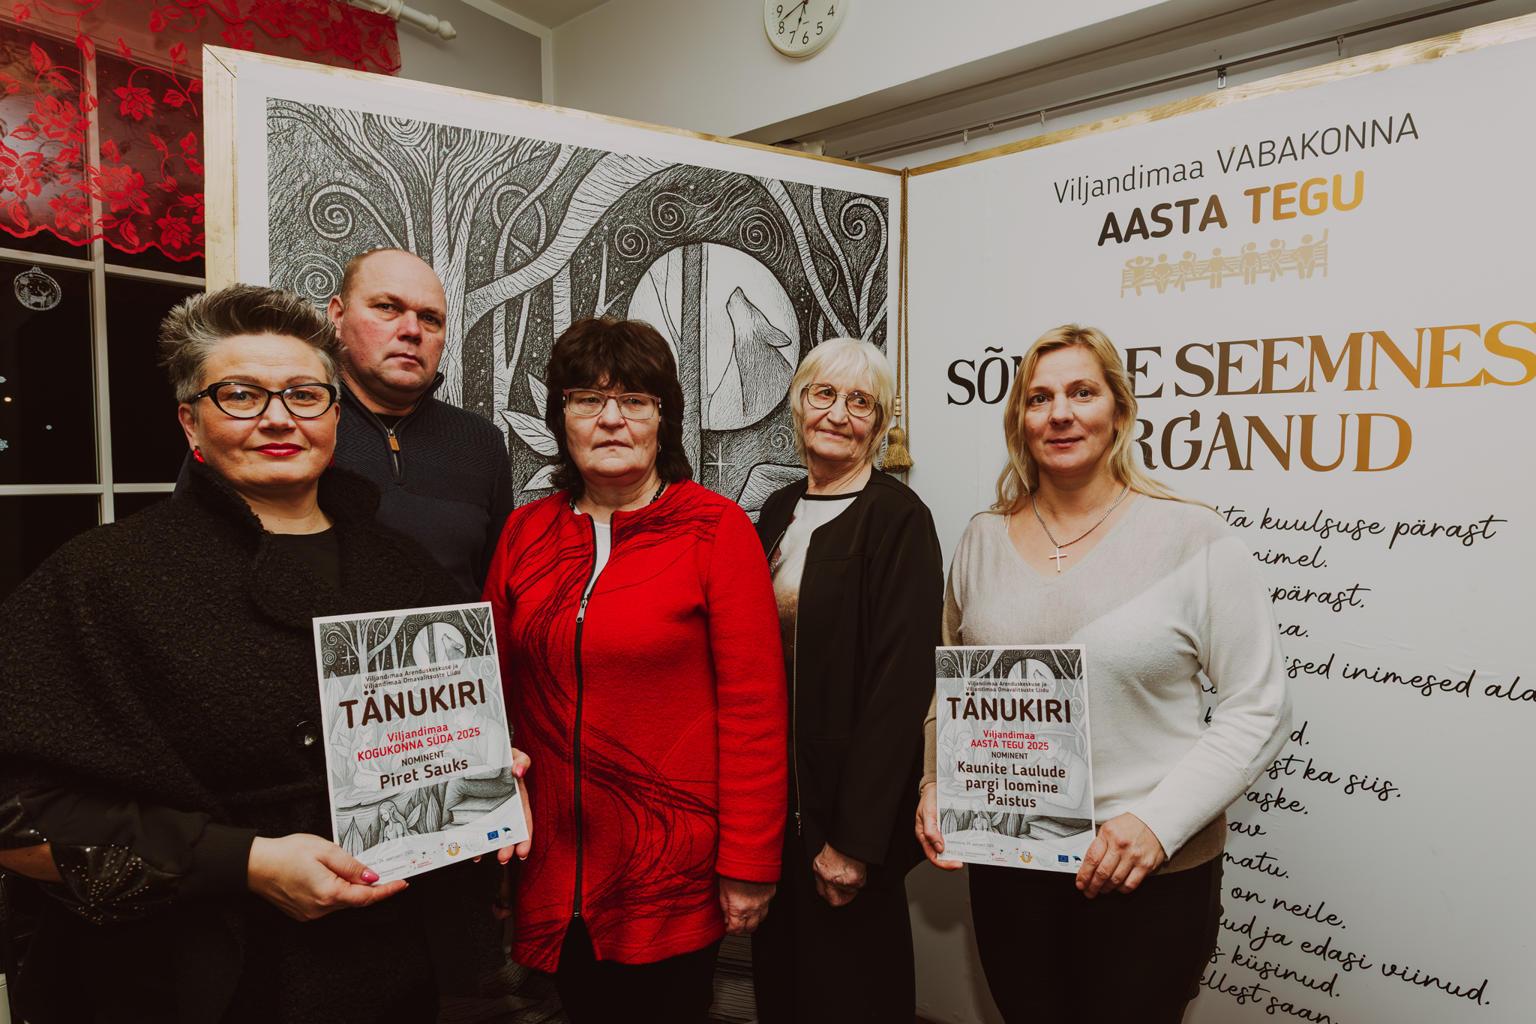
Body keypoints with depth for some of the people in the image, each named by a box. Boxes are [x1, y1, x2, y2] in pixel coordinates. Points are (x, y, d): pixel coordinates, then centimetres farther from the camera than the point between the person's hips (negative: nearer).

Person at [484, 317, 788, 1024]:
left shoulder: (716, 528, -10)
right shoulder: (525, 532, 2)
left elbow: (754, 705, -11)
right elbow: (496, 691, 8)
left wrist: (748, 865, -10)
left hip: (676, 867, -3)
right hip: (555, 867, 4)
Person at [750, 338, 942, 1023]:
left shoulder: (898, 519, -13)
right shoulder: (779, 512, 7)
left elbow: (901, 682, -18)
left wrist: (856, 837, -18)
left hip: (848, 807, -6)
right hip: (772, 796, 6)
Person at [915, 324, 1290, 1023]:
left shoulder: (1193, 539, -10)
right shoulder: (983, 540, 2)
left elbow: (1257, 708, -8)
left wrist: (1158, 823, -17)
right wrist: (935, 780, -4)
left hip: (1152, 874, -3)